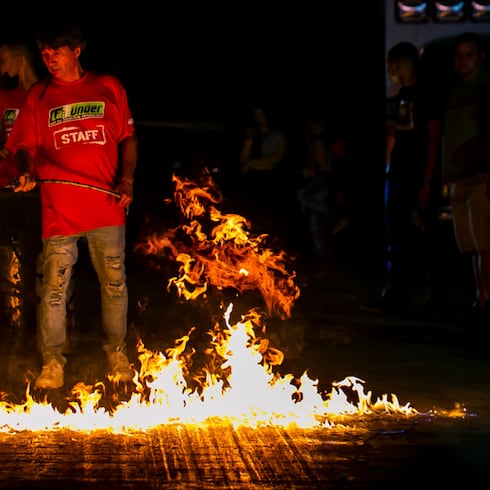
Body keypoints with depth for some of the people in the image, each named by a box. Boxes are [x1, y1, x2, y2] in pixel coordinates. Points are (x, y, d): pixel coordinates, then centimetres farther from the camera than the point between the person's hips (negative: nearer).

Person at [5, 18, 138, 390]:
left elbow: (128, 138, 11)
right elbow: (25, 145, 7)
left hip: (107, 206, 0)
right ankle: (53, 361, 9)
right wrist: (27, 172, -15)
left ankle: (117, 352, 23)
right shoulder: (38, 96, 8)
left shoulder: (109, 88, 7)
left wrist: (127, 180, -2)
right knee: (54, 287, -1)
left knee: (114, 283, 7)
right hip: (59, 209, 0)